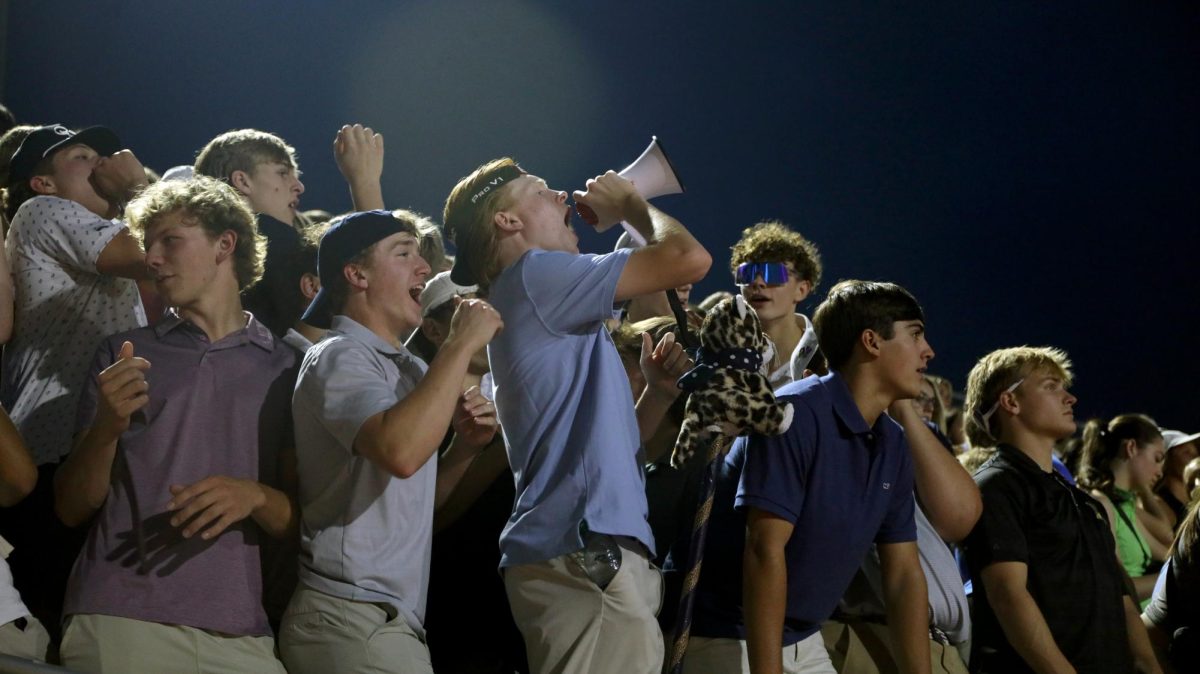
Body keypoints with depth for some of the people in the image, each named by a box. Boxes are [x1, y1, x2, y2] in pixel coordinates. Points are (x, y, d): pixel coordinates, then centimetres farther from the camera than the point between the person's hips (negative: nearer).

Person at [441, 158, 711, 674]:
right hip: (583, 556, -10)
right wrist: (631, 205, 6)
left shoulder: (532, 301, 26)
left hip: (585, 554, 10)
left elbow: (614, 437, 27)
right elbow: (689, 259, -12)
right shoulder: (536, 276, -4)